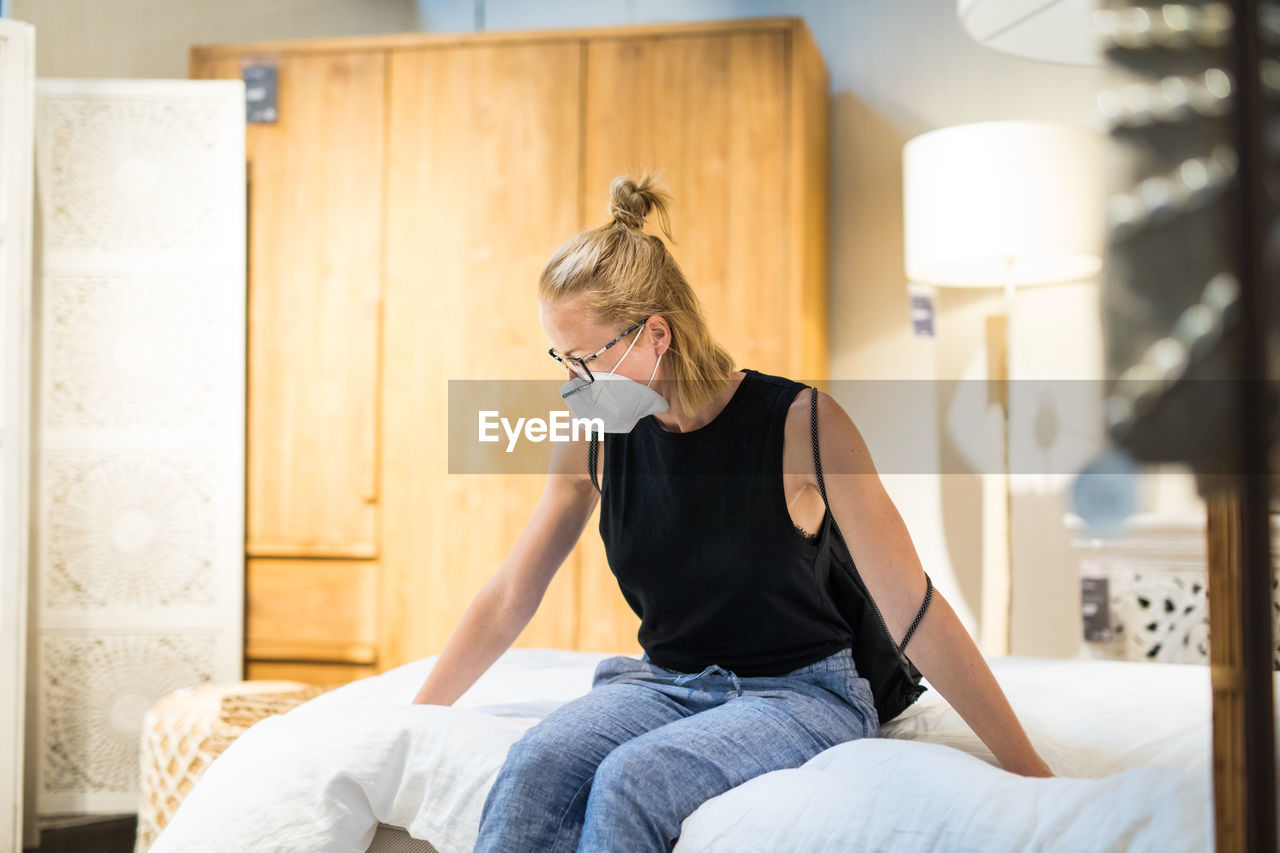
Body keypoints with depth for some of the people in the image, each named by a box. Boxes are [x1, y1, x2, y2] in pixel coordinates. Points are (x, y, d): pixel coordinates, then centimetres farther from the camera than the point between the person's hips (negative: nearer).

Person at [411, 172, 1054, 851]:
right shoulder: (596, 436, -2)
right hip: (665, 684, 4)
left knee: (633, 778, -32)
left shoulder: (801, 425, -17)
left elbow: (913, 610, -15)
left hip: (799, 691, -4)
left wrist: (1031, 773, -13)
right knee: (536, 764, -28)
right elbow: (512, 593, 8)